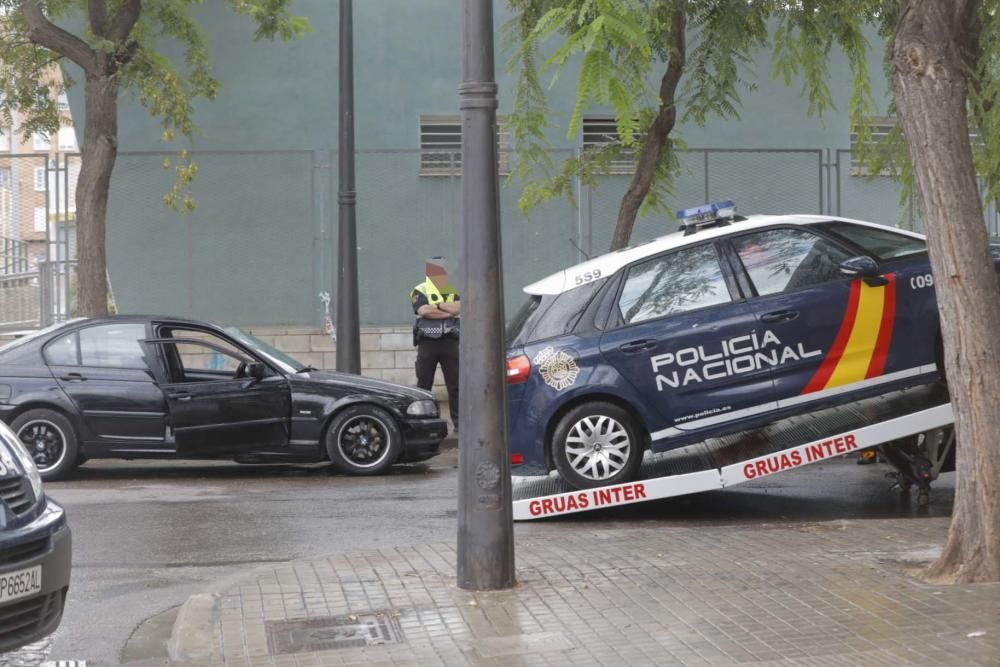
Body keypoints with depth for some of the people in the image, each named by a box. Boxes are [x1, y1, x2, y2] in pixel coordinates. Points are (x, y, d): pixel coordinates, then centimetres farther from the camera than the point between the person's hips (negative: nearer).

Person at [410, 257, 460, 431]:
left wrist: (436, 305, -9)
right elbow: (423, 311, -15)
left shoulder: (454, 291, 12)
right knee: (423, 385, 3)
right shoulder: (420, 291, 3)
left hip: (450, 342, 2)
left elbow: (458, 307, -9)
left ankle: (459, 422, 3)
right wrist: (448, 310, -9)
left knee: (455, 385, 0)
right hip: (427, 343, -2)